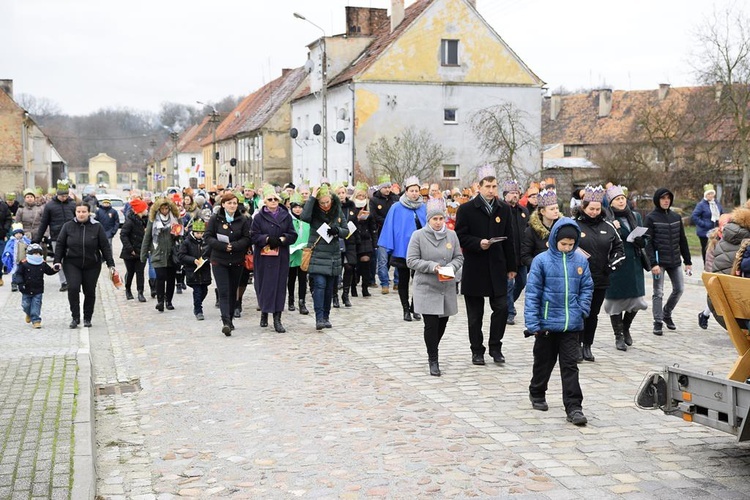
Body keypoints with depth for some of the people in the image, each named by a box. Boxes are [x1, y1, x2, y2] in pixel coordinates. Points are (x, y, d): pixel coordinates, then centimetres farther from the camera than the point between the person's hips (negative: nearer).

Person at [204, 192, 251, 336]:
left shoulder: (243, 220, 3)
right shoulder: (215, 219, -1)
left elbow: (247, 239, -2)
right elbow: (208, 237, -6)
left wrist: (233, 246, -18)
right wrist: (224, 246, -19)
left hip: (237, 261, 2)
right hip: (219, 261, -2)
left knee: (233, 291, 9)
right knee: (223, 292, -11)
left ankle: (229, 320, 21)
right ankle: (225, 321, -20)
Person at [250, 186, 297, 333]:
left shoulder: (286, 216, 6)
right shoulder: (259, 217, 2)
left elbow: (293, 235, 5)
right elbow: (254, 236, -3)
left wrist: (283, 239, -14)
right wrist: (267, 239, -19)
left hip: (280, 257, 1)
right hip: (263, 257, -1)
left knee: (280, 286, -2)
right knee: (264, 285, 3)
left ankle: (277, 319, 0)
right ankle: (264, 312, 25)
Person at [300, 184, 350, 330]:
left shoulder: (338, 212, 6)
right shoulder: (314, 212, -3)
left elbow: (346, 231, 7)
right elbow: (304, 217, -26)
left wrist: (337, 230, -15)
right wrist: (312, 198, -21)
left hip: (333, 256, 4)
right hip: (317, 255, -4)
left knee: (329, 288, 9)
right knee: (319, 284, -15)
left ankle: (326, 317, 20)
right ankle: (319, 318, -16)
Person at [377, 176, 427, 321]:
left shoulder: (423, 208, 4)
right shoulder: (397, 208, -4)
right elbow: (390, 227, -4)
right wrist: (390, 247, -9)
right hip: (402, 249, -2)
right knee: (403, 281, 8)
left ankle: (414, 308, 15)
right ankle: (406, 309, 17)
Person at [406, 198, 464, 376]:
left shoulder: (451, 235, 5)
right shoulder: (418, 236, -5)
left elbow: (459, 257, 10)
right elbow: (411, 260, -7)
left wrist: (451, 267, -11)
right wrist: (432, 266, -18)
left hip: (447, 288, 4)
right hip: (427, 288, -4)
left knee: (442, 323, 12)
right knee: (431, 325, -8)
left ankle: (433, 352, 34)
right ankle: (433, 360, 4)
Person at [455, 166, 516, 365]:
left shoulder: (504, 209, 8)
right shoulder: (466, 209, -3)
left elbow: (509, 239, 10)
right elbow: (460, 236, -5)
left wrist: (511, 266, 10)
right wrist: (478, 243, -21)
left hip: (497, 268, 3)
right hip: (474, 268, -3)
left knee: (502, 308, -3)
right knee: (475, 313, 5)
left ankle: (495, 347, 14)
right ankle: (477, 350, 17)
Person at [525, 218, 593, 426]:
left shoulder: (580, 261, 1)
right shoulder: (542, 261, -8)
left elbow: (587, 288, 9)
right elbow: (532, 293, -7)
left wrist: (581, 310, -7)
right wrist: (532, 323, -11)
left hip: (572, 324, 1)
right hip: (547, 323, -1)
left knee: (570, 366, 1)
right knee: (544, 362, 15)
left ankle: (574, 407, 1)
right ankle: (537, 394, 36)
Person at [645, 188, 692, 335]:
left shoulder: (676, 217, 10)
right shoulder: (651, 218, -4)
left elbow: (682, 240, 13)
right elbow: (648, 242, -9)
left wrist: (688, 261, 11)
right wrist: (653, 263, -17)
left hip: (675, 261, 5)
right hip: (659, 260, -5)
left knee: (679, 289, 6)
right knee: (658, 293, -2)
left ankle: (667, 314, 28)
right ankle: (658, 323, 7)